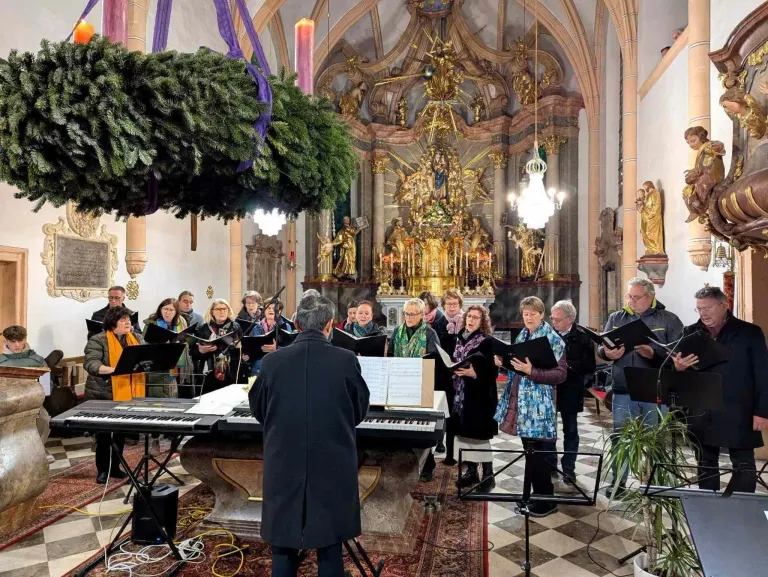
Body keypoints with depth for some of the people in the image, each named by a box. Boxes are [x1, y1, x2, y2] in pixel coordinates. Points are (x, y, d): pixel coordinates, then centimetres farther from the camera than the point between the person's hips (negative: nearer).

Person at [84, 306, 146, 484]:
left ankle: (115, 467, 25)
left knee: (121, 432, 12)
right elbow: (90, 364, -19)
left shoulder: (136, 338, 9)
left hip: (127, 394, 5)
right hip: (103, 395, -5)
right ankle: (102, 469, 16)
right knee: (104, 433, 3)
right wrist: (112, 369, -32)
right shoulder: (98, 340, -9)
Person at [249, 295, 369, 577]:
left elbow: (258, 410, 7)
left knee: (283, 545, 18)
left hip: (284, 466, 1)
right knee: (330, 544, 16)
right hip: (332, 467, -1)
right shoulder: (347, 361, -12)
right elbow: (360, 411, 2)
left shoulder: (272, 361, -9)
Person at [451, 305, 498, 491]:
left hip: (480, 396, -6)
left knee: (480, 435, -1)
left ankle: (488, 475, 12)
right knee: (464, 433, 11)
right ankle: (471, 471, 24)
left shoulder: (487, 342, -10)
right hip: (461, 395, 6)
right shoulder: (460, 339, 8)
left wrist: (475, 374, -26)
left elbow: (493, 372, -14)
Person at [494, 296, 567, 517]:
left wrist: (532, 372, -26)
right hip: (519, 401, 7)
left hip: (538, 403, -7)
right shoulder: (522, 336, 12)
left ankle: (547, 500, 13)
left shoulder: (553, 339, -9)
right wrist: (504, 363, 0)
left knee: (536, 452, -3)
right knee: (529, 450, 15)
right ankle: (536, 493, 28)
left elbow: (561, 374, -15)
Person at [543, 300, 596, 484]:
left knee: (570, 430, 9)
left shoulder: (582, 338, -7)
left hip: (570, 391, -2)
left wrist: (568, 365, -21)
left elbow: (589, 367, -11)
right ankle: (550, 465, 24)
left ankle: (569, 469, 20)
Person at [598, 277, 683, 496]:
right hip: (623, 391, 2)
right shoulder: (616, 318, 9)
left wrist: (654, 354, -25)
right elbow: (601, 347, 7)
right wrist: (608, 353, -15)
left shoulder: (668, 320, -1)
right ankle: (618, 482, 22)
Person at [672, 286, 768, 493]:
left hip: (738, 414, -3)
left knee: (743, 466, 6)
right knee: (705, 466, 13)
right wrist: (678, 367, -17)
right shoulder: (691, 333, 6)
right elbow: (678, 366, 7)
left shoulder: (750, 332, -2)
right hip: (701, 414, 3)